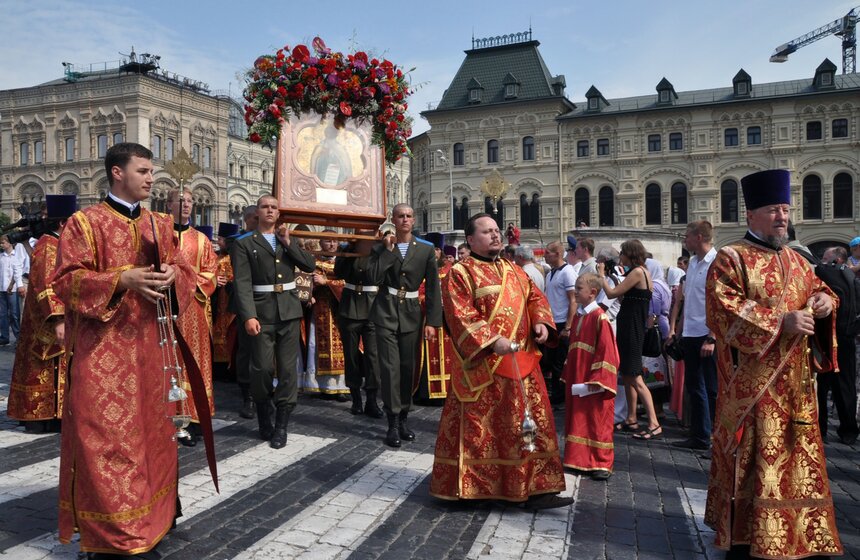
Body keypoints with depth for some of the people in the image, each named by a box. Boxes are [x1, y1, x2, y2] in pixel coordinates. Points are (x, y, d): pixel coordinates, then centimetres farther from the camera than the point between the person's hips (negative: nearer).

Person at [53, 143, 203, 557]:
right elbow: (66, 280, -10)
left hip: (150, 344, 5)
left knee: (150, 427, 12)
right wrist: (121, 280, -24)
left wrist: (172, 275, -11)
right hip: (103, 349, -5)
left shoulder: (160, 225, 12)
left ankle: (149, 516, 26)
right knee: (104, 434, -2)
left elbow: (184, 272, 12)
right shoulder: (83, 223, -4)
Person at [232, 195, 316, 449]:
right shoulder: (244, 244, 3)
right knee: (263, 368, -3)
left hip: (289, 311, 3)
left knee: (288, 368, 2)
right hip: (262, 313, -3)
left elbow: (310, 265, 5)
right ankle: (264, 419, 20)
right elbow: (242, 283, -7)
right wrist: (248, 316, -19)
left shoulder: (289, 241, 17)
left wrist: (287, 242, -2)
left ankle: (281, 425, 11)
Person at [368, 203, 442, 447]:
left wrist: (432, 321, -4)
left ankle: (403, 418, 21)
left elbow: (433, 288, 1)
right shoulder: (380, 248, 2)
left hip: (412, 314, 2)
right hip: (386, 313, -1)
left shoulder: (426, 250, 3)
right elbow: (374, 278, -13)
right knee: (390, 367, -6)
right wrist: (388, 250, -12)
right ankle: (393, 423, 2)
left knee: (408, 368, 7)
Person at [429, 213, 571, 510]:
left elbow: (535, 297, 17)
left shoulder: (514, 270, 17)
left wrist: (541, 322, -4)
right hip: (483, 366, -7)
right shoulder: (461, 272, -5)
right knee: (478, 429, 2)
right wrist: (492, 341, -24)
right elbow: (461, 316, -15)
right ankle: (466, 487, 18)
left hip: (522, 364, 7)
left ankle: (535, 489, 16)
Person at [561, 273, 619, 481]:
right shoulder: (578, 316, 10)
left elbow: (607, 351, -17)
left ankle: (602, 464, 12)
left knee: (597, 421, 2)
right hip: (576, 381, 8)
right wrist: (568, 375, 16)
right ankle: (579, 459, 24)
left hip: (594, 384, -8)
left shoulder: (599, 317, -15)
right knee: (578, 420, 13)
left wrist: (597, 379, -19)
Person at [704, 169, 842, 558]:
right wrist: (781, 321, -21)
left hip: (795, 383, 7)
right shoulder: (730, 259, -7)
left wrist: (825, 299, 1)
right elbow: (722, 310, -18)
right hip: (751, 383, -7)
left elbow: (817, 289, 26)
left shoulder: (797, 262, 15)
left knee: (795, 456, 14)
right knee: (751, 459, -2)